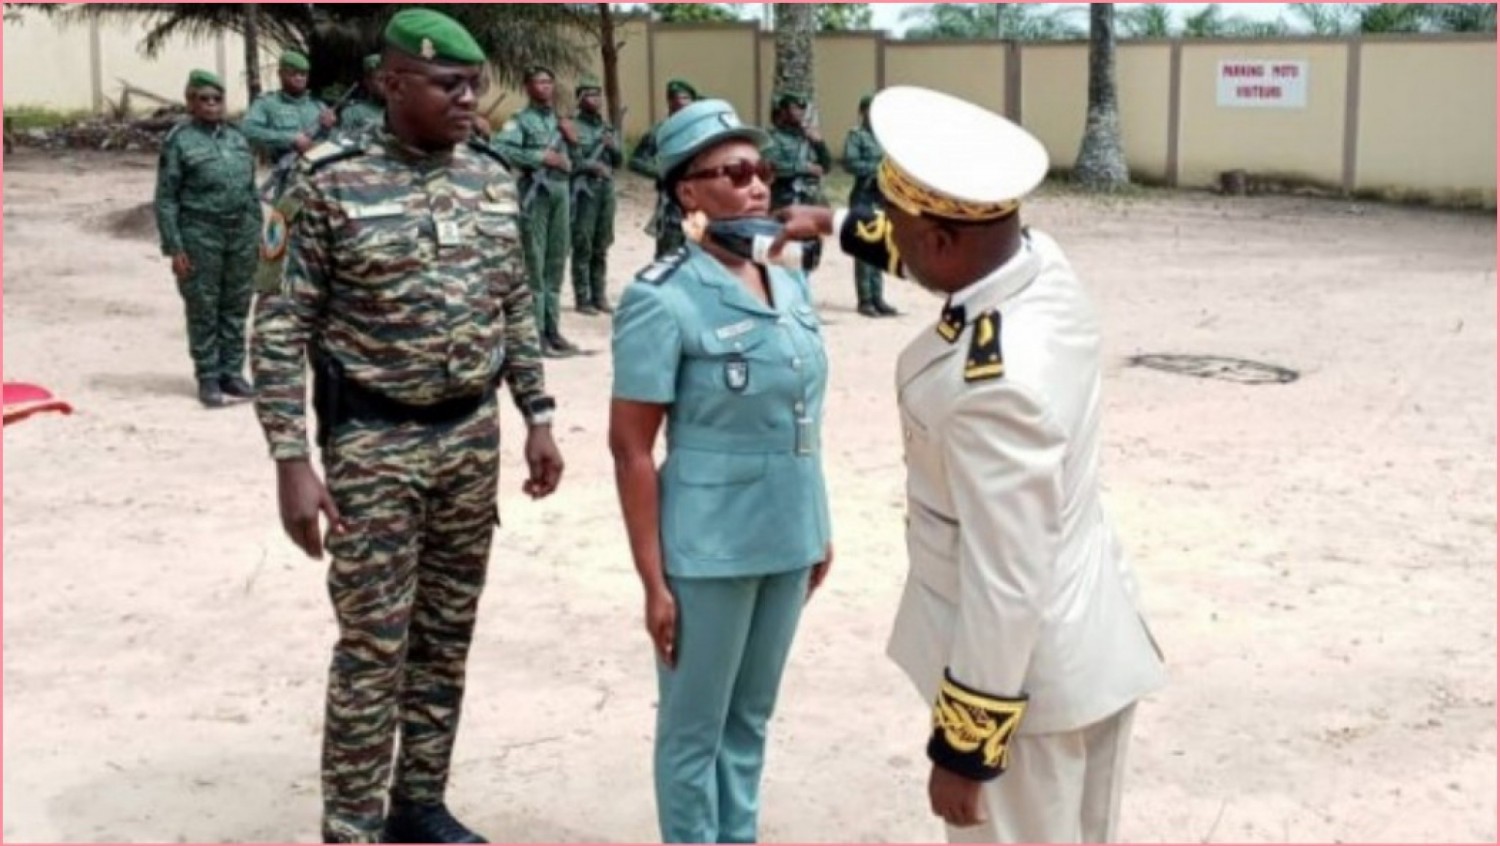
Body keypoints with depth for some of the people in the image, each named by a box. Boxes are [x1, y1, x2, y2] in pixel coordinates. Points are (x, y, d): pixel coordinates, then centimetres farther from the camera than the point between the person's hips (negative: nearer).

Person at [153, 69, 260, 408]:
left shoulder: (237, 137, 14)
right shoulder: (179, 140, -3)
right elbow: (166, 198, -6)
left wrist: (257, 233, 12)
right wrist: (174, 247, -12)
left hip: (241, 233, 5)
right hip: (200, 236, -5)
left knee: (236, 307, 9)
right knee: (204, 310, 2)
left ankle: (233, 372, 19)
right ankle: (208, 379, 10)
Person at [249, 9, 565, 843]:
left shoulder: (494, 177, 4)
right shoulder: (330, 183, -12)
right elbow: (281, 328, -11)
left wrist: (539, 417, 8)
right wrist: (293, 460, -16)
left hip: (472, 436, 5)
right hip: (374, 444, -5)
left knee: (447, 634, 13)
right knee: (374, 645, -1)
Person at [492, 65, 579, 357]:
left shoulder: (560, 120, 18)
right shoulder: (520, 120, -3)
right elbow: (499, 148, -19)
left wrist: (572, 138, 1)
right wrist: (540, 157, -18)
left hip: (561, 192, 7)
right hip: (535, 194, -7)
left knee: (556, 263, 9)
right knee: (534, 264, -6)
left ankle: (552, 329, 16)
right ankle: (536, 333, -3)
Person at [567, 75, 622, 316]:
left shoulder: (607, 127, 15)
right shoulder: (573, 128, -4)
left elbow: (618, 161, 14)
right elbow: (569, 161, -11)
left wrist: (613, 147, -5)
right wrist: (593, 166, -20)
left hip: (606, 190, 6)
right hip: (583, 192, -6)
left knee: (602, 247, 9)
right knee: (583, 247, -3)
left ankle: (599, 296, 16)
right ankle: (582, 298, 1)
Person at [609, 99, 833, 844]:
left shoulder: (790, 286, 5)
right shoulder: (663, 301, -15)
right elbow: (631, 446, -14)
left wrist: (819, 528, 16)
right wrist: (655, 581, -14)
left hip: (786, 538, 6)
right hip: (710, 548, -6)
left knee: (751, 719, 20)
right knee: (694, 728, 10)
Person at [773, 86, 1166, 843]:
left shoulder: (990, 388, -34)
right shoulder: (1043, 262, -8)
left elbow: (1004, 589, -29)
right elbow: (944, 251, 18)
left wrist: (962, 751, -20)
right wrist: (834, 225, 27)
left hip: (1026, 670, -9)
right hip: (1085, 641, 9)